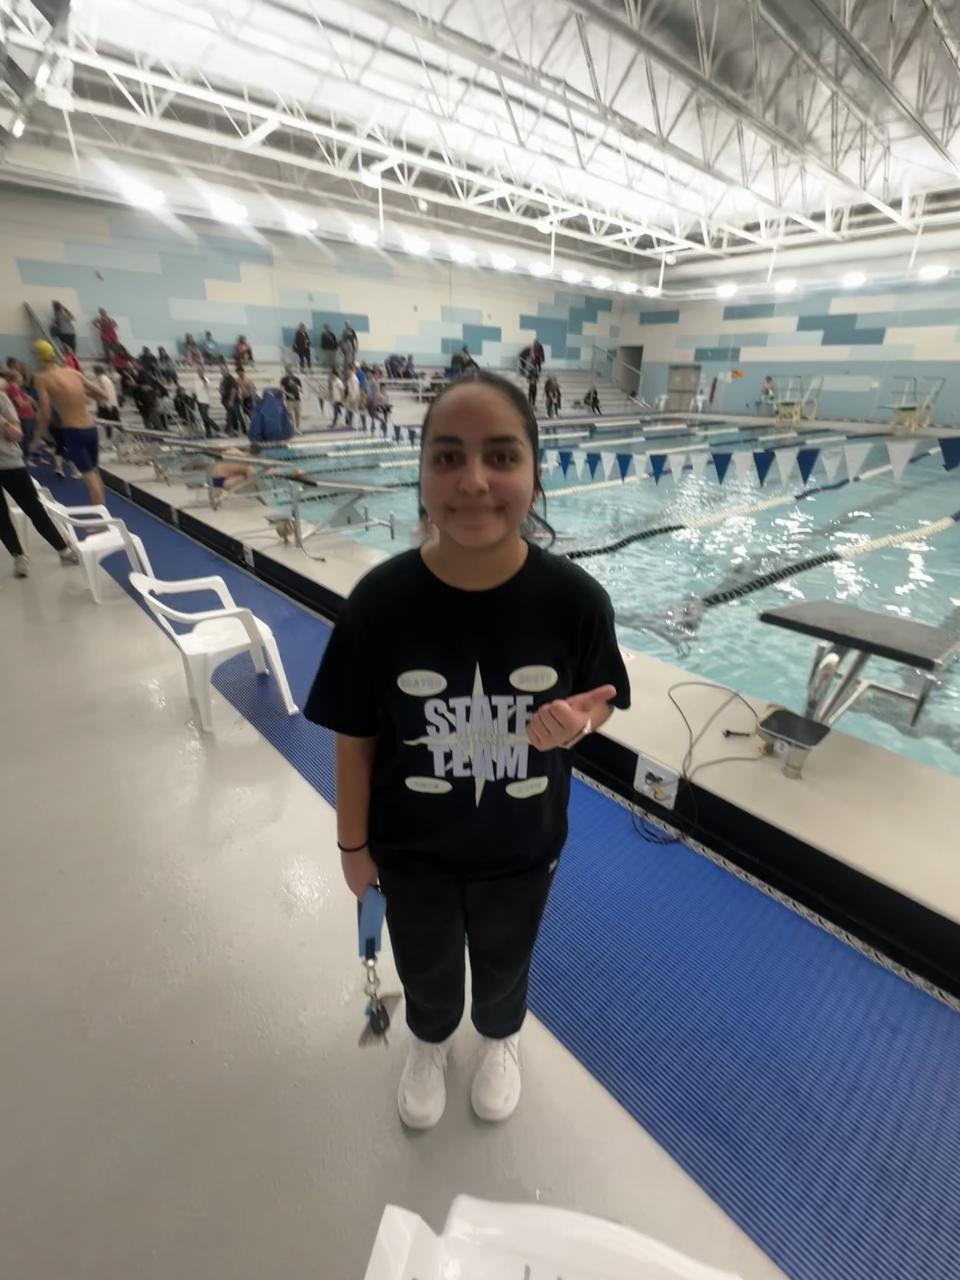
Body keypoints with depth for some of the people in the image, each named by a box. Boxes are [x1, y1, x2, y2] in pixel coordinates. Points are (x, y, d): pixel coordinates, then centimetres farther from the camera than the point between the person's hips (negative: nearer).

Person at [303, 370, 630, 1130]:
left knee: (505, 962, 32)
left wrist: (576, 722, -30)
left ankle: (500, 1038, 69)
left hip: (521, 848, 1)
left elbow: (599, 701, -6)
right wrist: (353, 844, -2)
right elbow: (356, 736, -13)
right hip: (411, 848, 0)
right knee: (425, 966, 31)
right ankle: (430, 1041, 69)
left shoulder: (575, 599, -23)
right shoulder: (381, 600, -25)